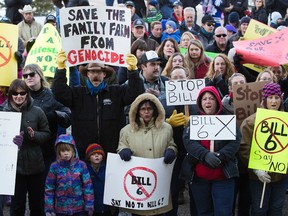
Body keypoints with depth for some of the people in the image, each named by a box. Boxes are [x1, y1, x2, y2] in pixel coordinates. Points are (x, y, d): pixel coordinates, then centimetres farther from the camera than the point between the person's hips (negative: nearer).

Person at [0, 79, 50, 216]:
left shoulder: (37, 112, -3)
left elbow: (46, 134, 3)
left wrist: (34, 135, -17)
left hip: (35, 164, 0)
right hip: (14, 165, 0)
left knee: (37, 204, 15)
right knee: (17, 204, 8)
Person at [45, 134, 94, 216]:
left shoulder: (81, 165, -4)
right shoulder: (54, 167, -3)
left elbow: (88, 186, -2)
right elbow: (49, 188, 1)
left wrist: (89, 206, -5)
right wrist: (49, 209, -1)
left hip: (80, 208, 0)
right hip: (61, 209, 0)